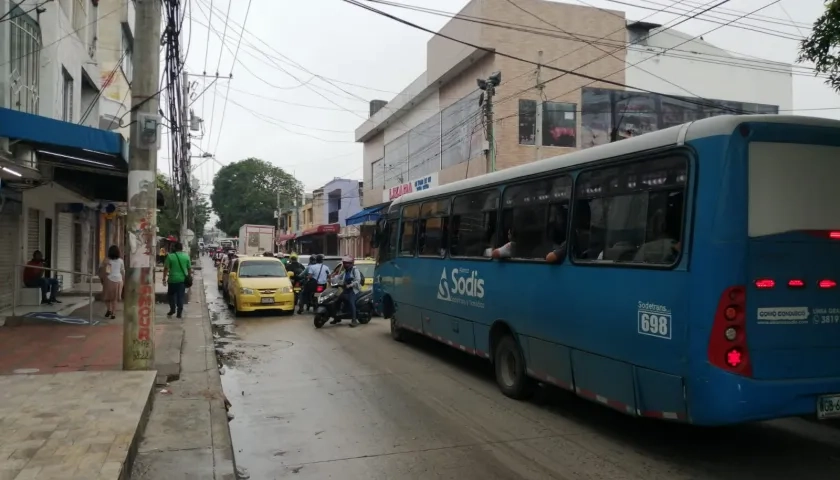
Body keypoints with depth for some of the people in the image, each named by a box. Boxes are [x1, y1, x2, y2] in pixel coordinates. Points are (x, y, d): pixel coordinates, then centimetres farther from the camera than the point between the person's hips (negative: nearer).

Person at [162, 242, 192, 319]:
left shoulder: (170, 256, -6)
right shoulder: (186, 256, 2)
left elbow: (166, 268, -7)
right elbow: (189, 268, 6)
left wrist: (164, 279, -1)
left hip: (173, 279, -2)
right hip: (183, 279, 2)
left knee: (171, 294, 16)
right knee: (181, 296, 7)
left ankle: (172, 309, 11)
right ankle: (179, 313, 7)